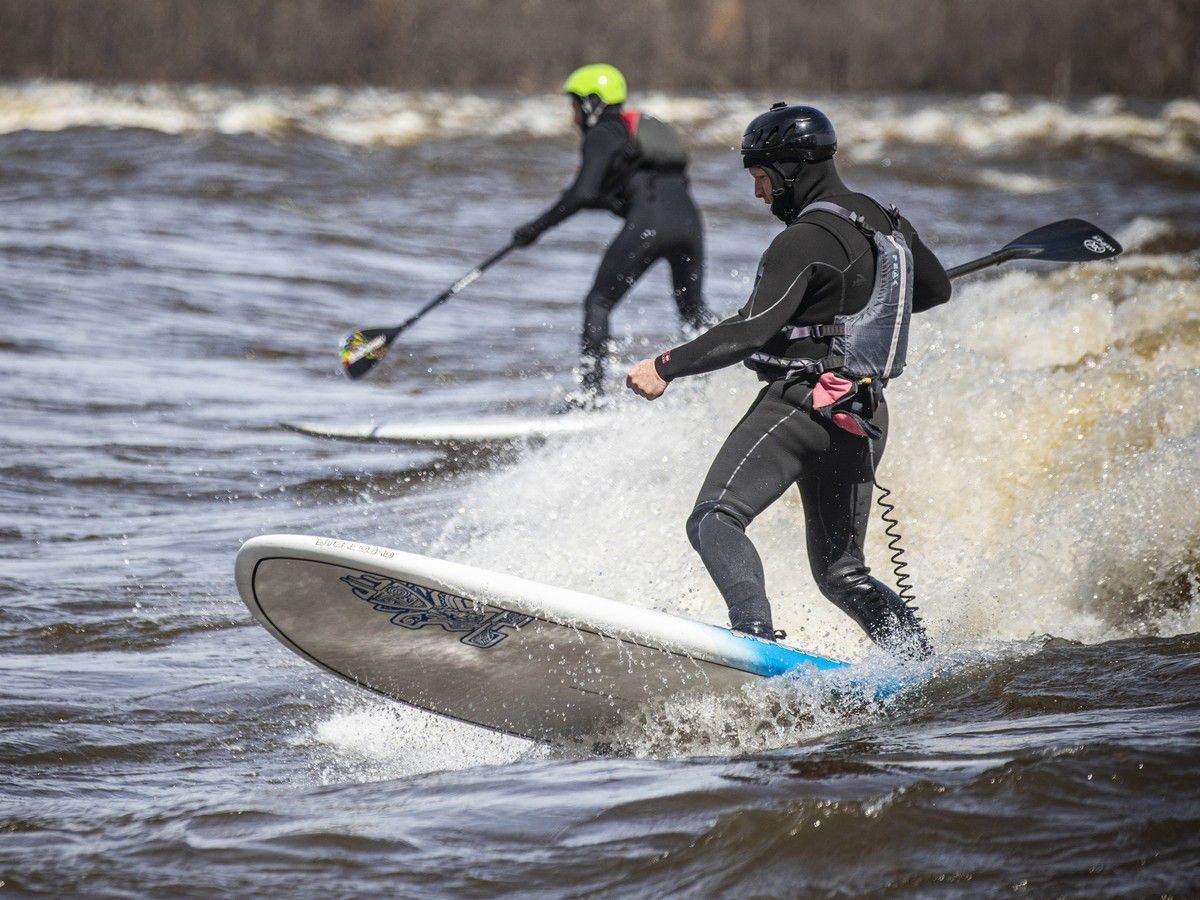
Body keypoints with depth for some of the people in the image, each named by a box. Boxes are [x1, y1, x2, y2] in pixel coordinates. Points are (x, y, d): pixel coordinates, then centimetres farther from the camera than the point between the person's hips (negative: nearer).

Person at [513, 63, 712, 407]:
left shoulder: (601, 134, 5)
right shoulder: (643, 125, 29)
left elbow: (583, 194, -7)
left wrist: (537, 227, 0)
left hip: (648, 222, -7)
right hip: (688, 216, 7)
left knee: (598, 304, 4)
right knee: (694, 310, 22)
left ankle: (591, 390, -5)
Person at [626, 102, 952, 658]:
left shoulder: (804, 241, -12)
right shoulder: (883, 222, 13)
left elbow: (753, 330, -21)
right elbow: (937, 289, 29)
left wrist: (667, 367, -17)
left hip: (803, 400, -9)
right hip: (863, 419, 9)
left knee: (715, 519, -20)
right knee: (839, 572, 17)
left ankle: (755, 631, -41)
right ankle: (919, 659, 5)